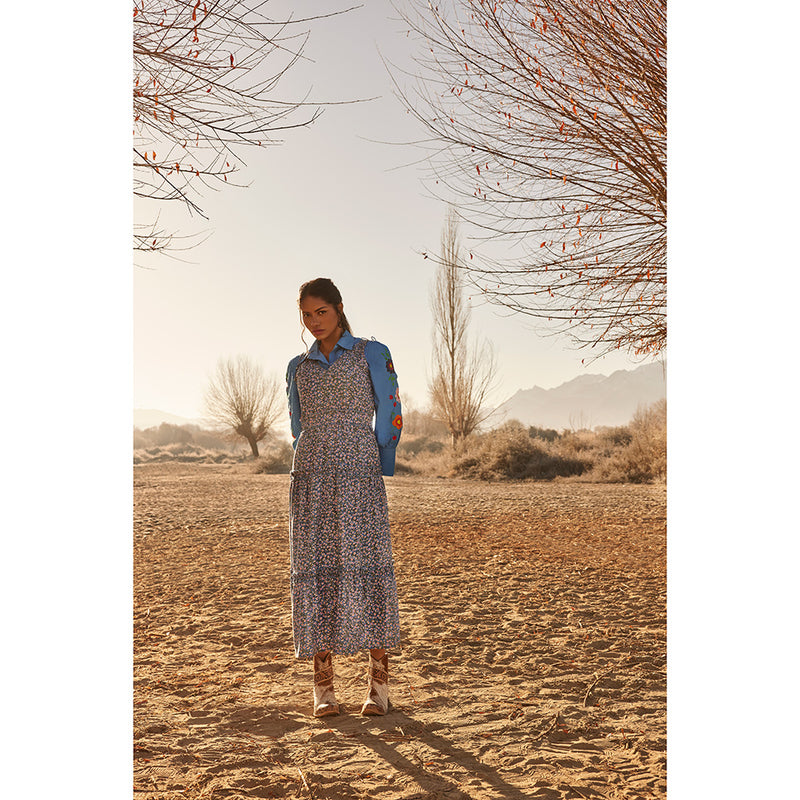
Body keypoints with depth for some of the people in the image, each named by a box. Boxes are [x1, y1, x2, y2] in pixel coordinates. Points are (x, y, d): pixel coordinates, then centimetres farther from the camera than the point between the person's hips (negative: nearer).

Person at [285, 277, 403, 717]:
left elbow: (389, 416, 5)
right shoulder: (298, 367, 16)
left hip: (360, 476, -3)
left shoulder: (373, 354, 5)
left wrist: (377, 474, 5)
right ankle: (323, 684, 6)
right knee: (315, 569, -1)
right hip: (311, 479, 3)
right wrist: (321, 477, 12)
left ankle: (379, 681, 2)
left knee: (366, 565, -6)